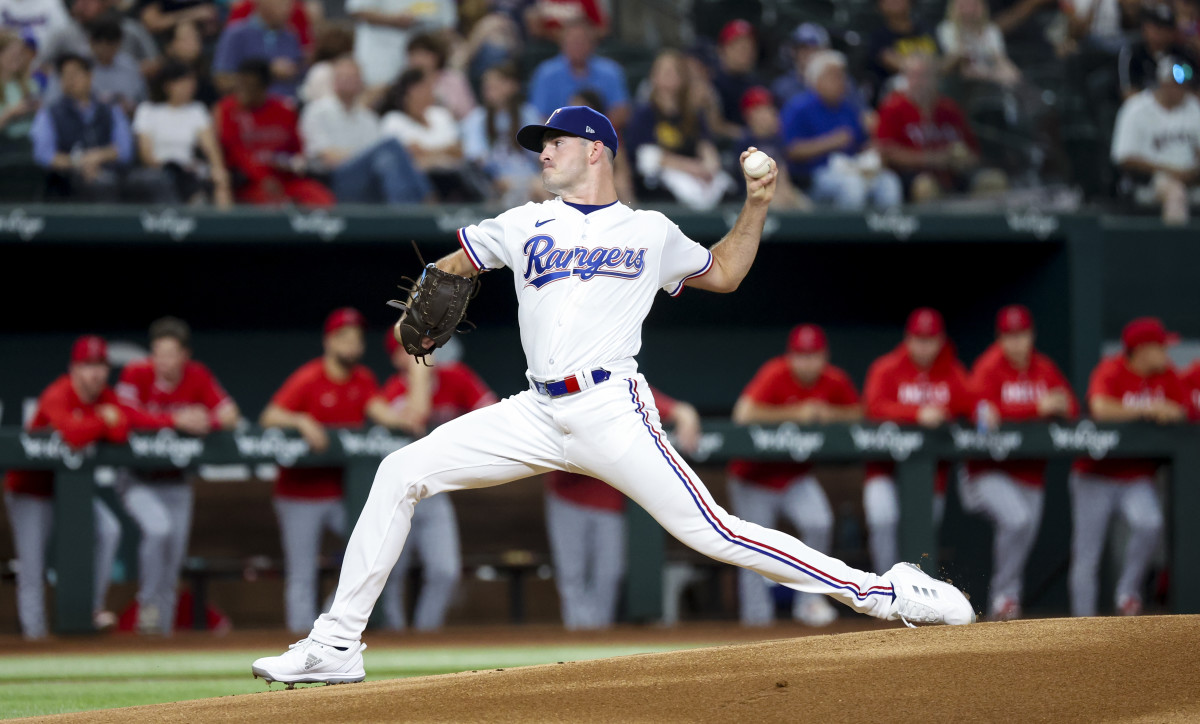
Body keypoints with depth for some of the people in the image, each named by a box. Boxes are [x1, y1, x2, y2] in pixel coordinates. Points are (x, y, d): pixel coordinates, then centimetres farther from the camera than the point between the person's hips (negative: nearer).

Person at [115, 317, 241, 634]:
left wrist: (204, 422, -34)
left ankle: (162, 630, 18)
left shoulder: (198, 377, -6)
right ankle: (148, 605, -9)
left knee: (172, 562, 3)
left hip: (176, 482, 4)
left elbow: (230, 416, -12)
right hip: (139, 480, -4)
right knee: (159, 528, -28)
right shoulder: (136, 374, -14)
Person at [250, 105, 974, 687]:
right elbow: (451, 266, 27)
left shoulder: (651, 232, 11)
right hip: (540, 416, 4)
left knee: (711, 531, -16)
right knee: (403, 472, -8)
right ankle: (337, 645, -4)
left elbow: (724, 272, 25)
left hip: (613, 411, -4)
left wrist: (756, 206, 11)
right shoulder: (527, 224, 18)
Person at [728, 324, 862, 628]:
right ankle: (757, 612, 13)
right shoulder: (775, 375, -22)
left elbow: (858, 413, 5)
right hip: (755, 476, -3)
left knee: (819, 524, -20)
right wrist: (796, 413, -32)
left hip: (796, 477, 3)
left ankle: (808, 599, -6)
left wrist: (830, 414, -17)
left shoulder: (835, 382, -8)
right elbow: (744, 414, -34)